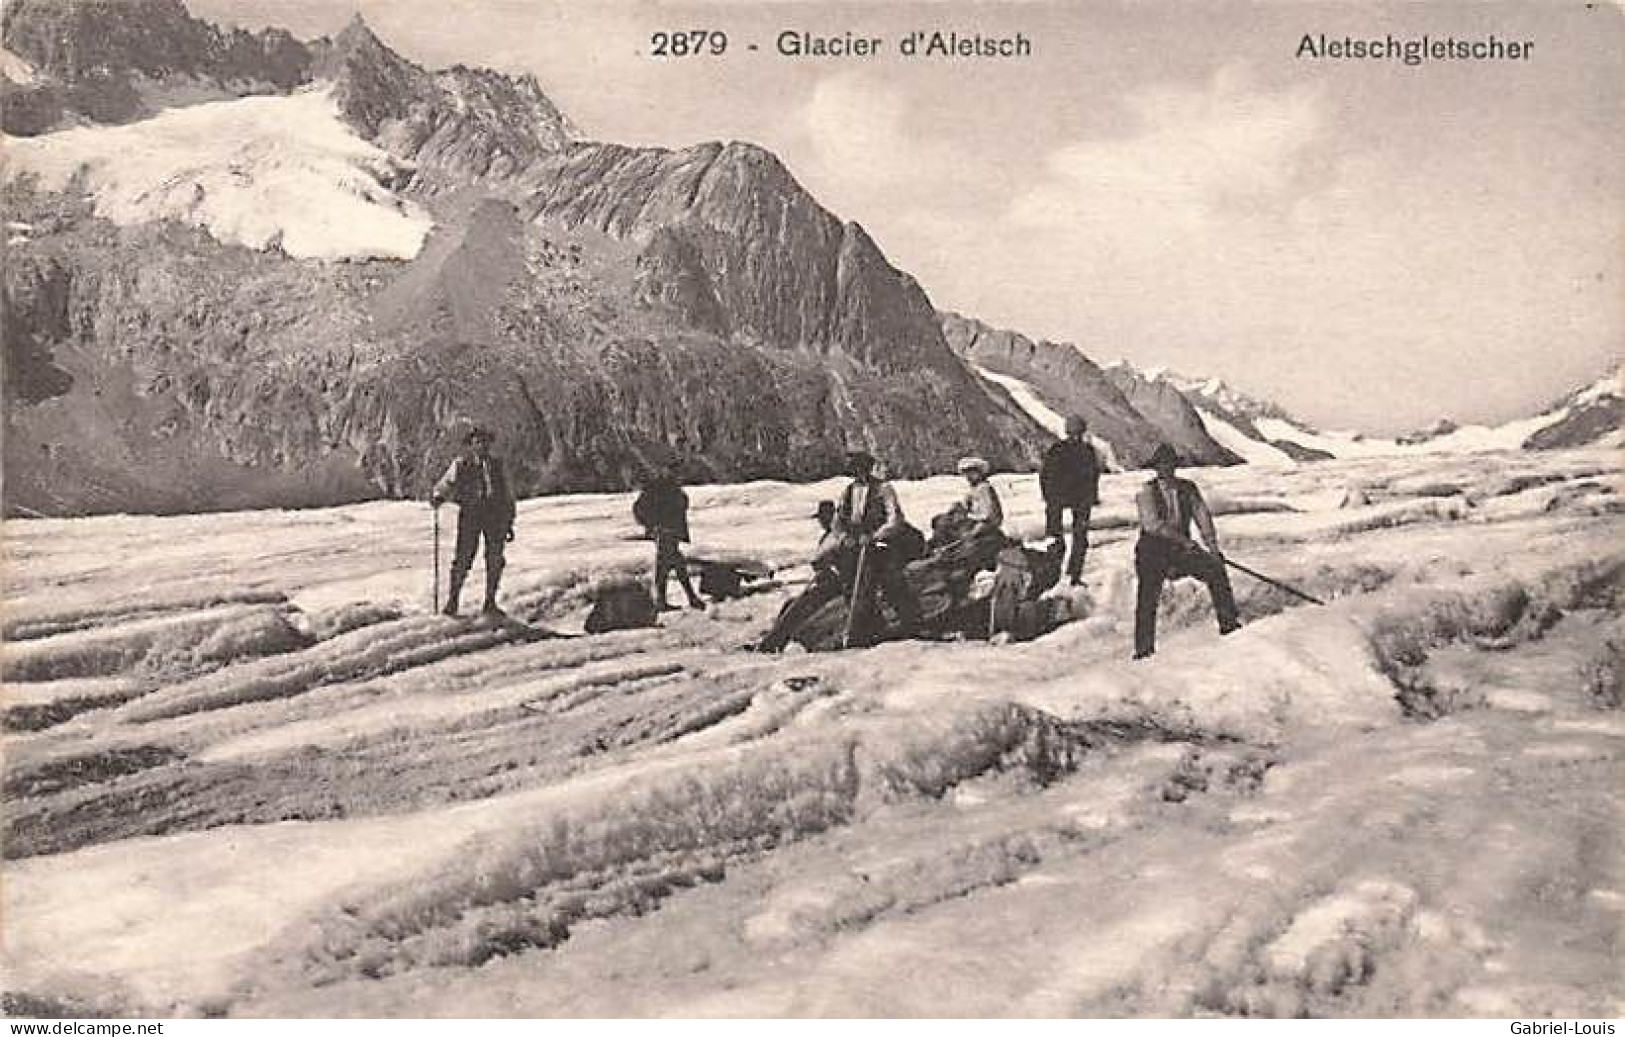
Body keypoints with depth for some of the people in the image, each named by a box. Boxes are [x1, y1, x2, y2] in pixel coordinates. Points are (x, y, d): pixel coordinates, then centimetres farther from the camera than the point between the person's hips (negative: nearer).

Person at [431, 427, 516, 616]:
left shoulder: (498, 466, 16)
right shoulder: (460, 464, 10)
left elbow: (508, 496, 18)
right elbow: (446, 486, 3)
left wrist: (509, 524, 13)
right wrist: (437, 497, -21)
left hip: (496, 516, 2)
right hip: (470, 515, -2)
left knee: (495, 561, 1)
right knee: (462, 559, -8)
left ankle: (490, 604, 10)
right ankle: (452, 602, 1)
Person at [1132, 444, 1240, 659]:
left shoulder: (1188, 488, 5)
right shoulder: (1147, 491, -8)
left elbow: (1203, 516, 1)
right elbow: (1152, 523, -20)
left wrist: (1213, 547, -14)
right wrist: (1182, 539, -28)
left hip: (1181, 549, 3)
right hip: (1153, 550, -3)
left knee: (1215, 567, -18)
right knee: (1147, 596, -17)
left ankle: (1227, 621, -14)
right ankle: (1143, 647, -8)